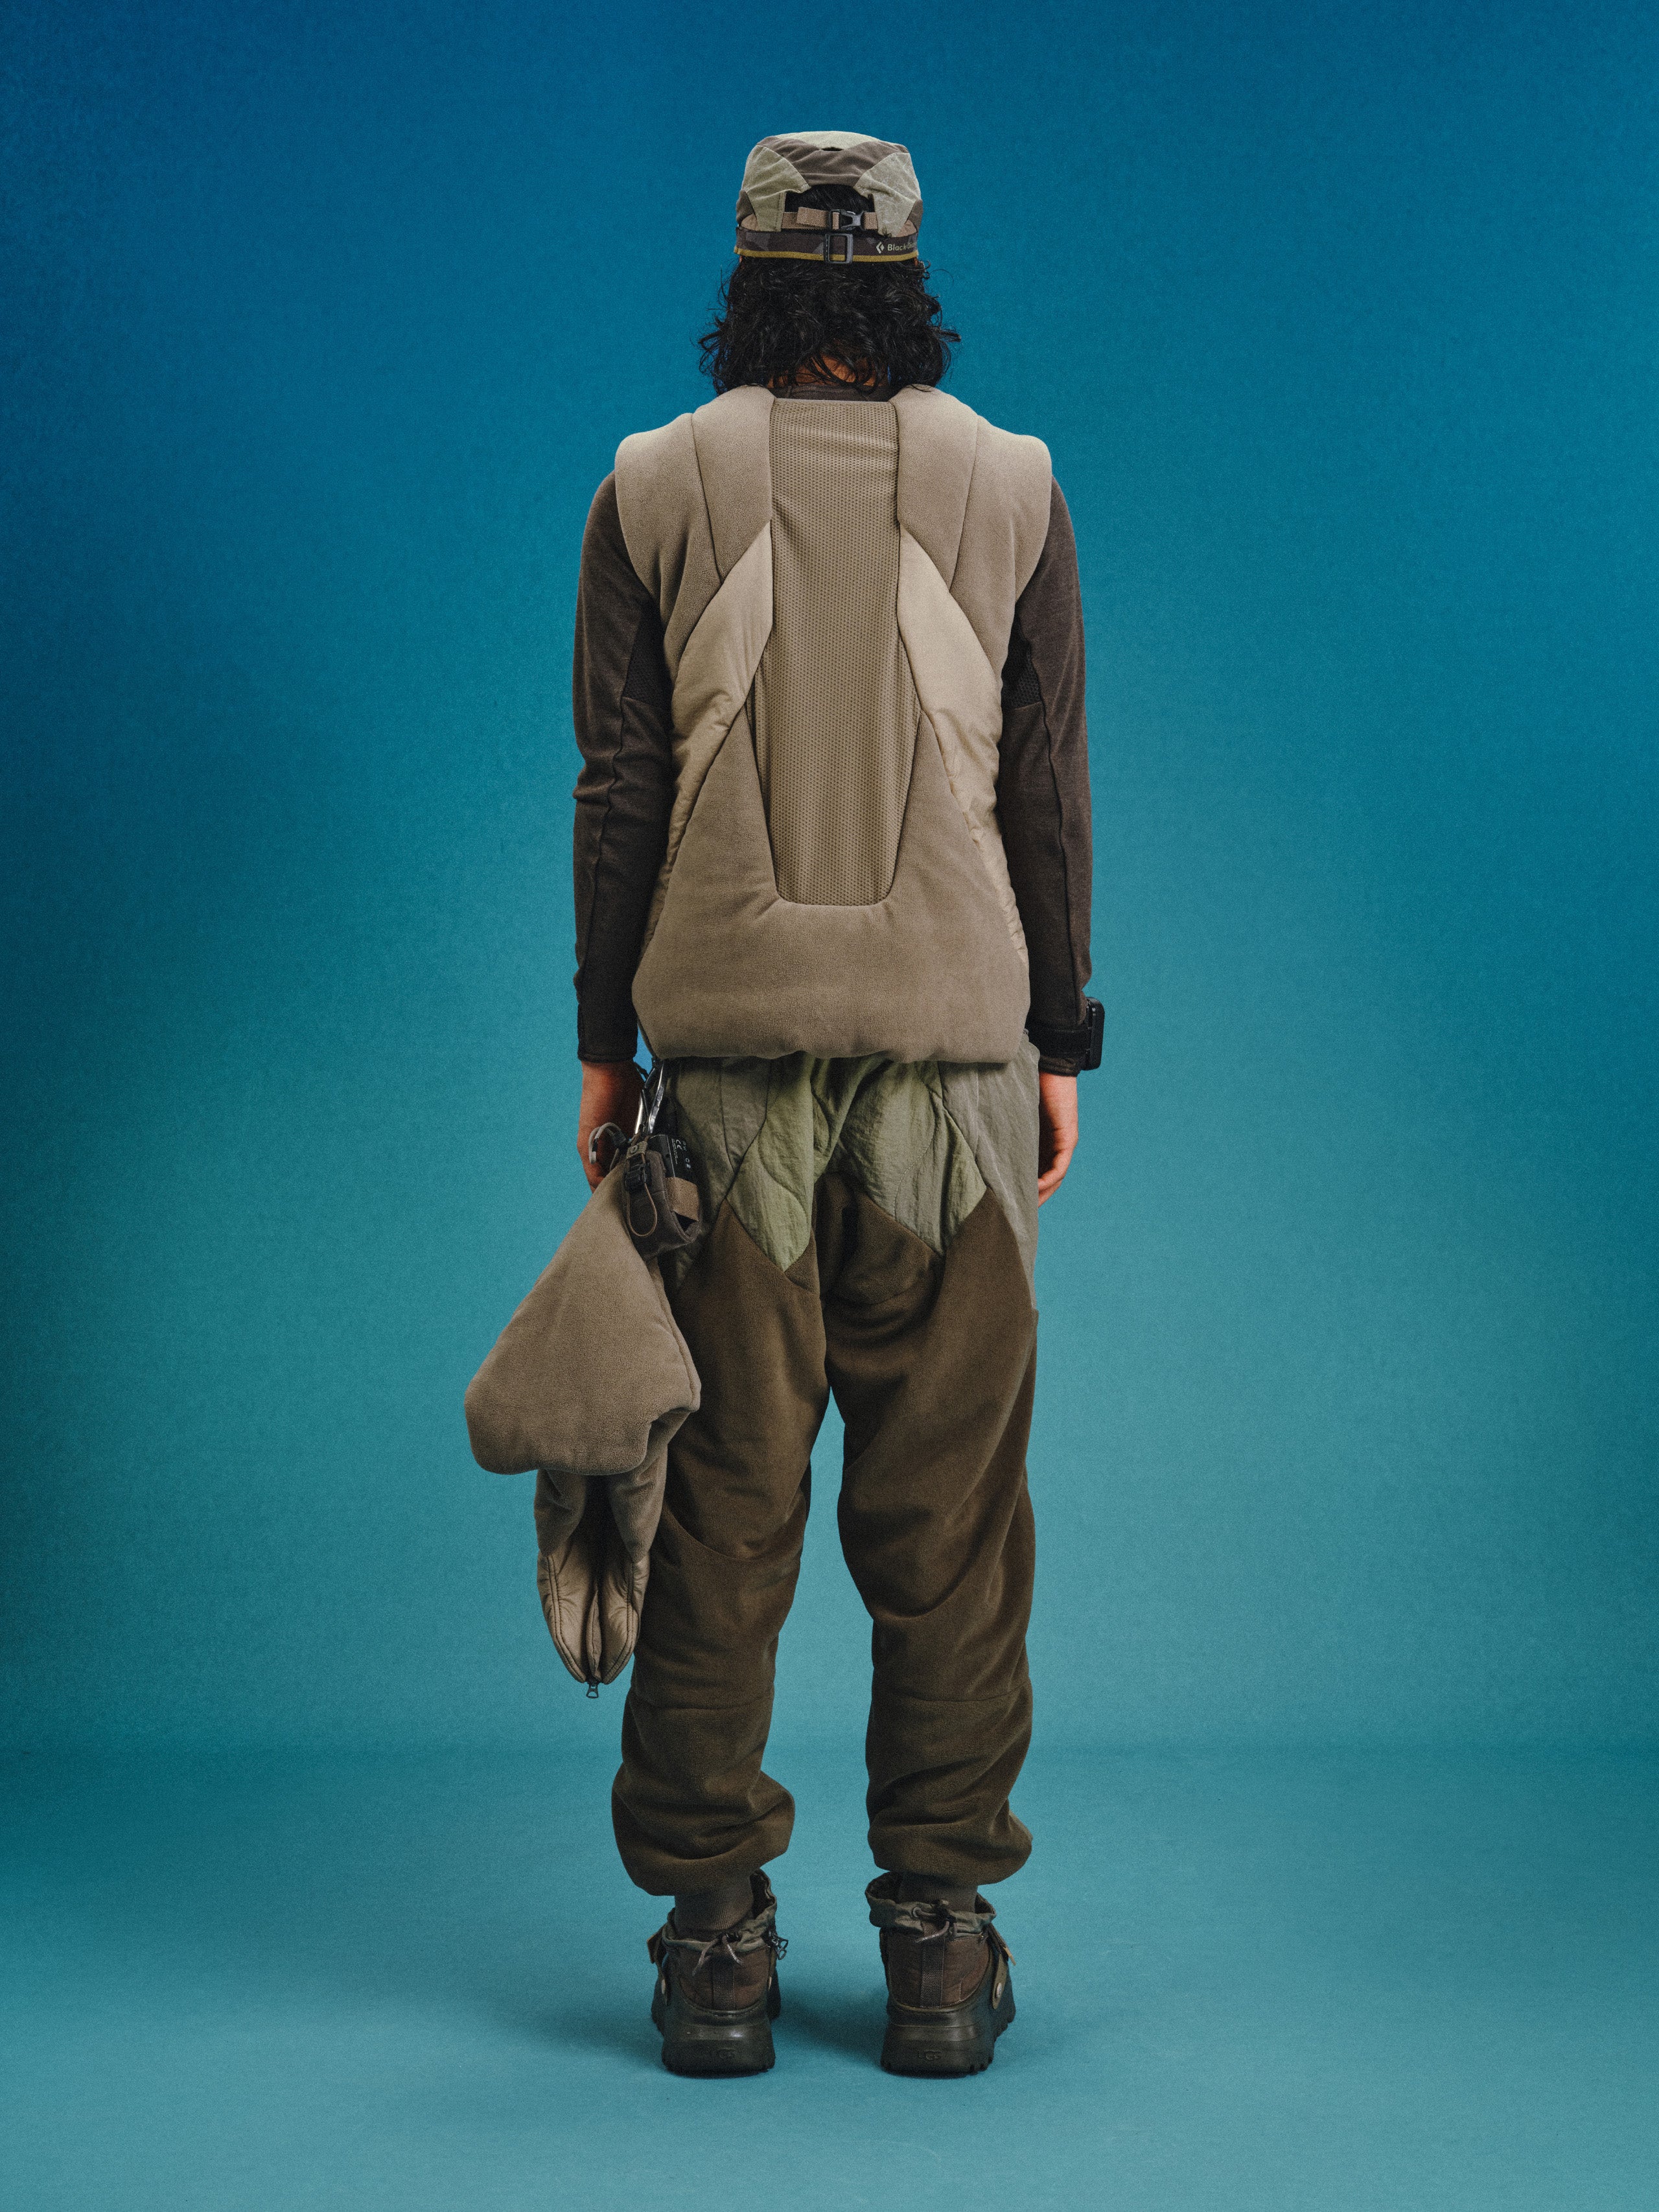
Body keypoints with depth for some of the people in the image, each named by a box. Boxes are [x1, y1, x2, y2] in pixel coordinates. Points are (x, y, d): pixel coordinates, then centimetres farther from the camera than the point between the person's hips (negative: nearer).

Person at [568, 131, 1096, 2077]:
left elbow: (619, 789, 2)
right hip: (949, 1046, 0)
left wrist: (605, 1045, 8)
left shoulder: (655, 488, 2)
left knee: (725, 1495, 5)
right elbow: (1046, 792, 4)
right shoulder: (1009, 487, 4)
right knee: (945, 1499, 5)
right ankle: (941, 1934, 10)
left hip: (727, 1051, 0)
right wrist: (1054, 1045, 10)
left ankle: (712, 1927, 10)